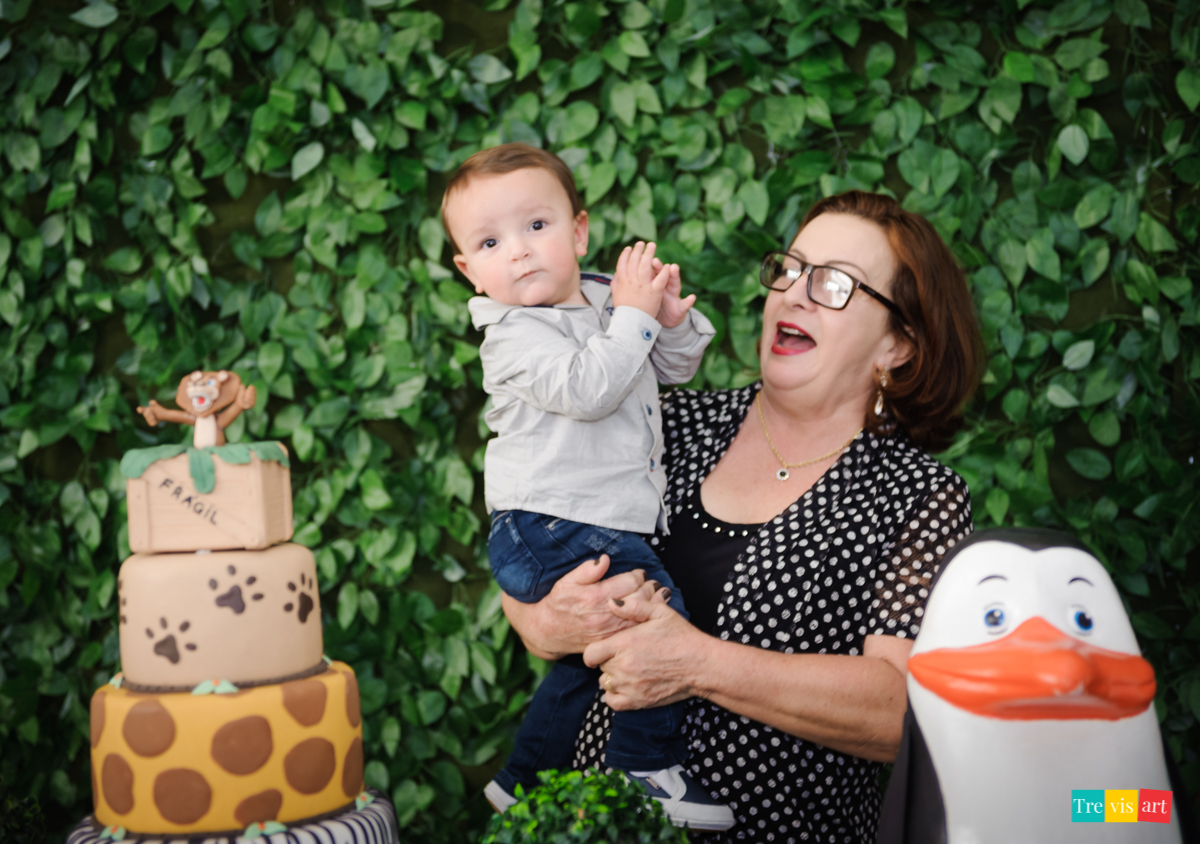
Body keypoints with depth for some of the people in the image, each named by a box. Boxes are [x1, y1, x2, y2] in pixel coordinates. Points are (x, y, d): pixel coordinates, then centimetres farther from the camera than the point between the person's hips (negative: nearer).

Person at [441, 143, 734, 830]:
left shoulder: (606, 303, 11)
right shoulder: (515, 335, -13)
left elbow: (673, 371, 17)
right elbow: (586, 389, -29)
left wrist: (674, 319, -3)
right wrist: (635, 316, -22)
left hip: (606, 527, 9)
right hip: (549, 530, -9)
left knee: (592, 660, 23)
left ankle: (526, 781, 39)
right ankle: (649, 772, -7)